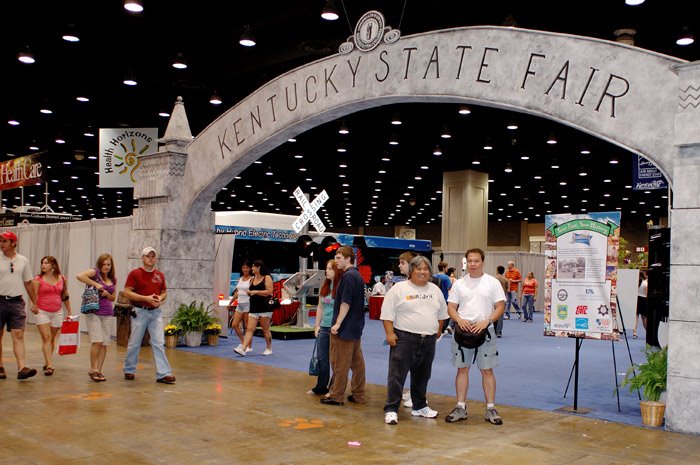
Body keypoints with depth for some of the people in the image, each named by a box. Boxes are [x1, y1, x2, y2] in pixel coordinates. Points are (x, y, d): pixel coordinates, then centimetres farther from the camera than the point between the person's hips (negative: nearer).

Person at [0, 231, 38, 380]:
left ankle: (21, 368, -12)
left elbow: (28, 283, 15)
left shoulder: (23, 261, 8)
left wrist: (34, 302, 14)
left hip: (17, 302, 1)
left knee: (18, 335, -6)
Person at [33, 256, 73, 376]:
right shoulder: (38, 279, -3)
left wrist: (69, 311, 14)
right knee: (46, 338, -10)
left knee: (52, 339, 10)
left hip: (57, 312, 3)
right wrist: (34, 307, -26)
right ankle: (49, 365, -13)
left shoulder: (62, 279, 4)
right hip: (42, 312, -3)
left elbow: (65, 296, 12)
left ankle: (46, 363, 25)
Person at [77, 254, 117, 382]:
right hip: (93, 312, -5)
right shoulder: (95, 272, -3)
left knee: (105, 344, 2)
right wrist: (95, 284, -19)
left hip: (107, 313, 6)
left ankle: (99, 370, 12)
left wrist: (107, 294, -1)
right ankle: (92, 370, -1)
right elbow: (79, 276, -22)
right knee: (97, 341, -14)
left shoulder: (113, 279, 14)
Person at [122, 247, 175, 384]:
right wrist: (146, 298, -17)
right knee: (134, 343, 6)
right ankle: (129, 370, 24)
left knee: (158, 343, -3)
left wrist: (160, 298, -5)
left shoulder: (160, 275, 11)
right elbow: (127, 292, -9)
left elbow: (164, 292, 19)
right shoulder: (134, 273, -3)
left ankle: (163, 373, -5)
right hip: (140, 312, -3)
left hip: (155, 312, 3)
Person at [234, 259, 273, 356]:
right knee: (249, 329, -3)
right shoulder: (252, 279, 15)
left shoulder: (267, 278, -5)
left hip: (264, 308, -6)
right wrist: (249, 292, 5)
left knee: (265, 330, 4)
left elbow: (269, 292, -14)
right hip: (254, 308, 6)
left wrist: (256, 292, -17)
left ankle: (269, 349, 18)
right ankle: (242, 349, -12)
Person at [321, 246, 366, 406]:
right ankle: (358, 395, 16)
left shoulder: (348, 276, -16)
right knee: (357, 362, 10)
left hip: (345, 328, -9)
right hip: (356, 327, 9)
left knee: (340, 363, -1)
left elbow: (345, 303, -20)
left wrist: (338, 323, -17)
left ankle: (336, 395, 5)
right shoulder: (358, 275, 14)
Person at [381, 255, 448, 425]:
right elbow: (388, 313, -7)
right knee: (397, 375, -5)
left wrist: (438, 331, 14)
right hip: (404, 339, -5)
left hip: (428, 341, 5)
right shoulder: (399, 289, -5)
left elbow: (442, 313, 20)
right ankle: (391, 410, -1)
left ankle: (419, 406, 27)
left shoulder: (435, 290, 11)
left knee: (422, 376, 15)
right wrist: (390, 333, -13)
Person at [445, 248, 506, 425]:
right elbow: (451, 307, 5)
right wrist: (460, 320, -15)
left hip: (484, 332, -2)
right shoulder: (459, 283, 6)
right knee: (462, 369, 6)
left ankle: (491, 409, 11)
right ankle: (461, 408, 14)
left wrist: (486, 322, -17)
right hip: (463, 331, 2)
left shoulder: (493, 283, 0)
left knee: (487, 370, 3)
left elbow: (500, 307, -3)